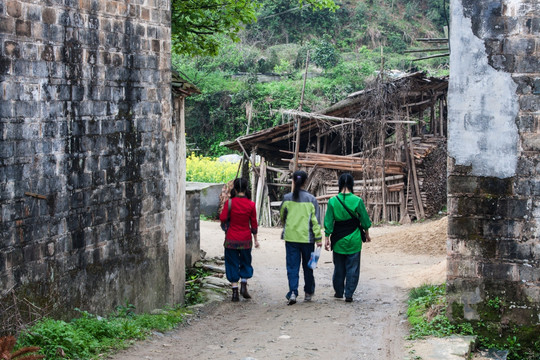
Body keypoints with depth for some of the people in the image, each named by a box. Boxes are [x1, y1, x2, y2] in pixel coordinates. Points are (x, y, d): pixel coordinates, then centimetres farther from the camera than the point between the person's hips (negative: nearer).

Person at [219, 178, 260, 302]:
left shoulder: (230, 203, -11)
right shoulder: (251, 204, -6)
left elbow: (223, 219, -12)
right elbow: (254, 224, 0)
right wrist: (255, 239, 10)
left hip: (231, 240, -1)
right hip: (245, 239, 1)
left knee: (232, 264, 8)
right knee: (245, 262, 19)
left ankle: (235, 291, 4)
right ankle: (244, 285, 3)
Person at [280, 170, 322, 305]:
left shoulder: (287, 198, -3)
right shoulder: (311, 199, -5)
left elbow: (282, 216, 11)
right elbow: (316, 220, -5)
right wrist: (318, 238, -1)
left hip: (291, 237, 0)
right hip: (307, 238, 0)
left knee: (292, 266, 2)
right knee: (308, 266, 14)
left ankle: (293, 292, -13)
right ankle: (308, 293, 25)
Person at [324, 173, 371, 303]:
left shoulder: (333, 201, -8)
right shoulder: (357, 201, -10)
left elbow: (329, 222, -4)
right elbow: (365, 220, -1)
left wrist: (327, 238, 4)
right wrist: (367, 234, 15)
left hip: (338, 240, 1)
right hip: (354, 240, -1)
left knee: (339, 267, 15)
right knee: (352, 268, 6)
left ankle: (339, 292, 25)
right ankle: (349, 294, 5)